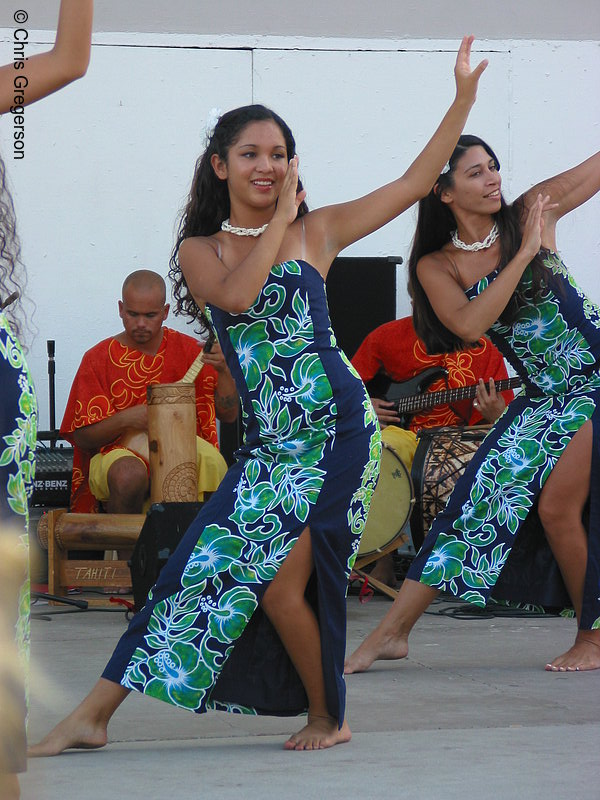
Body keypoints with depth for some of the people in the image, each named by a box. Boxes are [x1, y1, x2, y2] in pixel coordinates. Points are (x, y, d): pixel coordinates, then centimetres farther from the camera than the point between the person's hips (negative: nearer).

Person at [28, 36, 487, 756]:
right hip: (268, 443, 2)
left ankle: (328, 715, 12)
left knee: (280, 586, -11)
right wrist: (280, 219, -4)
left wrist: (463, 97, 3)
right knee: (207, 567, -4)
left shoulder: (316, 231, 8)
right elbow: (237, 294, -12)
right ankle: (91, 717, 0)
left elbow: (415, 182, 7)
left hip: (337, 428, -2)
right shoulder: (199, 250, 10)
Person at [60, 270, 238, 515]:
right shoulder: (99, 359, 5)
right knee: (129, 474, -38)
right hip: (120, 451, -1)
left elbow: (229, 414, 5)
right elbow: (82, 437, 2)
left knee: (211, 462, -34)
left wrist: (222, 370, -12)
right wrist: (124, 420, -16)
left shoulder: (188, 349, 9)